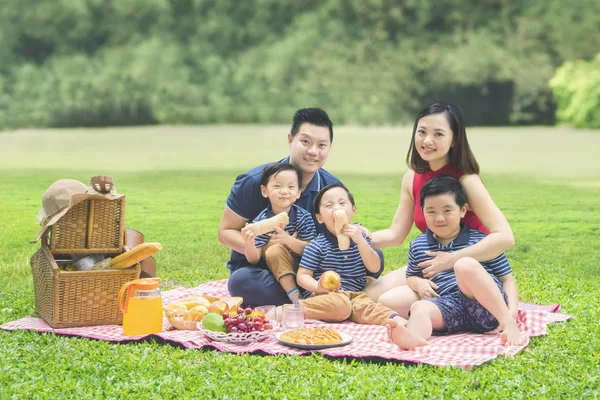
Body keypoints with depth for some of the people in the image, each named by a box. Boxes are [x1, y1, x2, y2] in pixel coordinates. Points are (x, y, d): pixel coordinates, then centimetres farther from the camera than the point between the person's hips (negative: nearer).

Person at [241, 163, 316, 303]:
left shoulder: (304, 217, -7)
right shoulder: (261, 221, -9)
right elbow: (254, 259, -11)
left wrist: (288, 240, -30)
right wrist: (249, 244, -34)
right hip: (275, 270, -1)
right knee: (274, 250, -29)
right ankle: (295, 297, -33)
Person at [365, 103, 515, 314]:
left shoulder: (466, 181, -20)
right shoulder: (412, 178, 0)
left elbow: (505, 237, -28)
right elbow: (395, 234, 4)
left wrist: (451, 260, -31)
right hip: (431, 265, 7)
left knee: (391, 302, -22)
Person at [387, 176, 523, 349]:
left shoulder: (481, 241, 7)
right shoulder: (418, 246, 16)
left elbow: (507, 278, 8)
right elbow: (411, 277, 31)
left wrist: (512, 311, -11)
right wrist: (419, 283, 5)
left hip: (486, 305, -3)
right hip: (448, 307, 3)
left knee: (465, 264, -30)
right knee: (419, 307, -29)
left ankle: (507, 322, -36)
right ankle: (414, 336, -65)